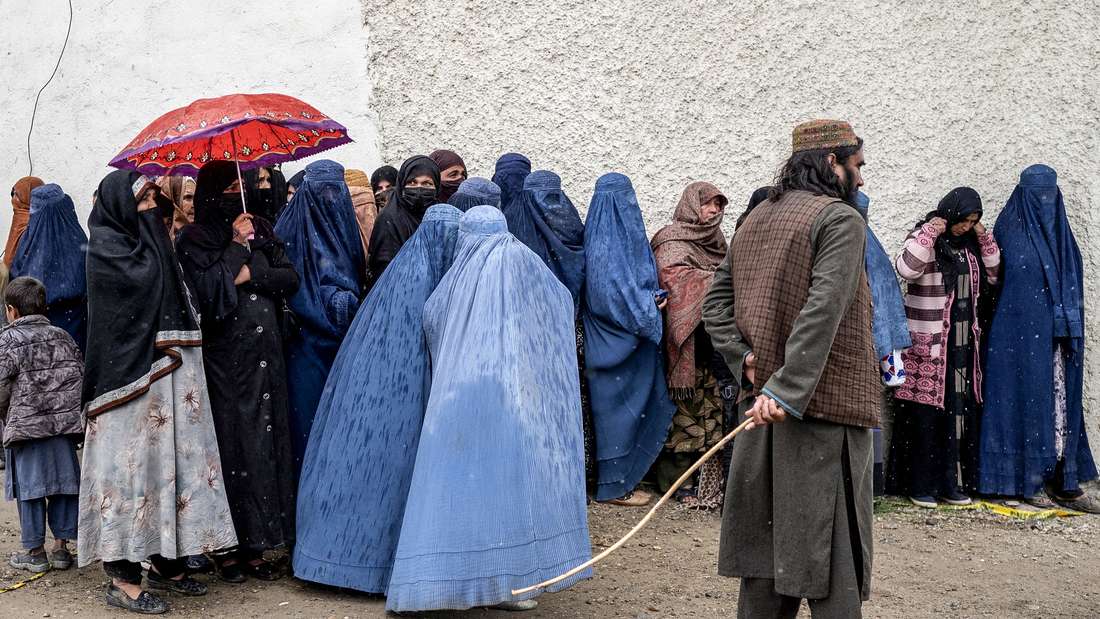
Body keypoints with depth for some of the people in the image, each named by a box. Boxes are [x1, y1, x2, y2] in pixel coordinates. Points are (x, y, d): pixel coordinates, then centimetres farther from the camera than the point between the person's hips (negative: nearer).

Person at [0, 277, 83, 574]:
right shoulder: (62, 336, 12)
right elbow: (81, 374, 10)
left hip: (27, 425, -4)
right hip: (67, 422, 4)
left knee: (30, 487, 3)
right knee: (63, 483, 10)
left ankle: (35, 551, 9)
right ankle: (61, 546, 14)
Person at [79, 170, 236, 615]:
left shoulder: (150, 243, 20)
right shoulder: (106, 245, -5)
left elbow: (180, 303, 21)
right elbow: (147, 278, -17)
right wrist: (148, 224, -6)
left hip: (169, 370, 8)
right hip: (131, 372, -8)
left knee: (172, 456, 8)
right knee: (134, 460, -9)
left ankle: (166, 562, 17)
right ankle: (123, 578, -4)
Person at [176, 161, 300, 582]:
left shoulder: (260, 230, 14)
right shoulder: (195, 239, 0)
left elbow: (290, 279, 7)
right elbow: (206, 291, -14)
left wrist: (251, 273, -7)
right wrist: (237, 247, -9)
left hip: (265, 356, 4)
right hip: (225, 358, -4)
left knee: (266, 442, 2)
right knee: (232, 446, -5)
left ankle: (256, 545, 8)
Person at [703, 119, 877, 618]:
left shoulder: (754, 221, 15)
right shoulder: (840, 218, -9)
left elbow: (716, 301, 13)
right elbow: (823, 311, -21)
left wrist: (745, 360, 1)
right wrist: (788, 391, -24)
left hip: (761, 410, 7)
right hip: (825, 412, -7)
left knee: (767, 547, 13)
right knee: (830, 558, -3)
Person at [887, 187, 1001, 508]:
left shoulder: (969, 244, 12)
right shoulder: (926, 238, -7)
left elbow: (992, 276, 17)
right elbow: (906, 268, -25)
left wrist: (985, 239, 6)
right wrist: (930, 233, -20)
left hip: (964, 341, 6)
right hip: (929, 342, -6)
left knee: (960, 409, 6)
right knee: (925, 412, -3)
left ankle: (952, 482, 14)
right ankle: (921, 485, 3)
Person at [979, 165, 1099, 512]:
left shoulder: (1060, 233, 13)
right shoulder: (1010, 231, -4)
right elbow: (995, 278, -6)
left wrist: (1071, 323, 7)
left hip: (1057, 337, 6)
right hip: (1022, 336, -6)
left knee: (1062, 402, 6)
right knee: (1027, 400, -3)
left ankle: (1064, 481, 10)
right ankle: (1025, 480, 5)